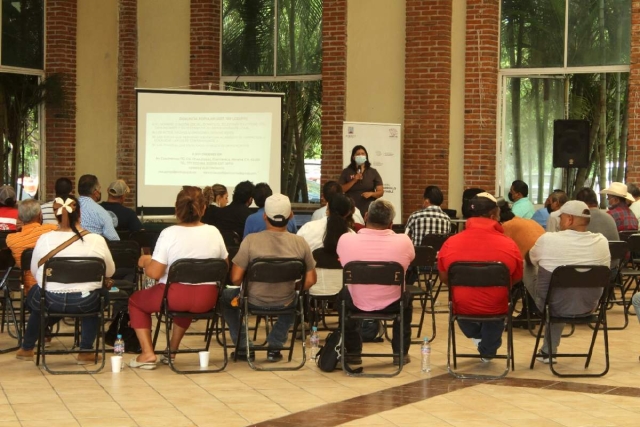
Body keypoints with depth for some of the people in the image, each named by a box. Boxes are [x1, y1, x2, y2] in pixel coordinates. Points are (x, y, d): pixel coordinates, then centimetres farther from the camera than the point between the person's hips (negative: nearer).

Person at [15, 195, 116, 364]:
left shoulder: (44, 240, -9)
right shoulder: (97, 240, -10)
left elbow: (34, 272, 6)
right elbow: (110, 272, 4)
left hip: (50, 301, 1)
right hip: (85, 302, 0)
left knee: (34, 294, 35)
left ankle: (27, 349, 48)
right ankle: (86, 352, 28)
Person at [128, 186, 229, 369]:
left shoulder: (169, 233, -14)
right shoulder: (214, 232, -2)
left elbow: (154, 273, -17)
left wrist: (146, 261, 4)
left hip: (175, 297, -4)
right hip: (206, 300, 4)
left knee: (135, 300, 23)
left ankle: (148, 354, 12)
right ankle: (172, 351, 41)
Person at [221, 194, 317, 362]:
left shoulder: (251, 240, -18)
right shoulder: (300, 243, -11)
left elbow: (236, 278, -16)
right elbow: (310, 280, -7)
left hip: (254, 301, -2)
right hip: (285, 303, 2)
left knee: (225, 297, 30)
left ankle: (243, 347, 26)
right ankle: (275, 346, 29)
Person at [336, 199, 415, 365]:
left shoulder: (346, 239, -16)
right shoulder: (403, 241, -17)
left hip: (357, 303, 0)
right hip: (392, 304, 0)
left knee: (343, 294, 35)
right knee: (406, 296, 35)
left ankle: (352, 352, 34)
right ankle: (401, 353, 32)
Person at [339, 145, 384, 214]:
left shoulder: (373, 172, 9)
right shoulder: (346, 172, 7)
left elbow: (381, 192, 7)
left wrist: (371, 193, -13)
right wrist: (354, 181, -9)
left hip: (368, 210, 0)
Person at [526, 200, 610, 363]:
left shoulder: (548, 239, -15)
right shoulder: (601, 241, -8)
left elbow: (530, 260, 7)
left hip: (554, 306, -3)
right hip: (588, 307, 3)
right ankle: (548, 350, 38)